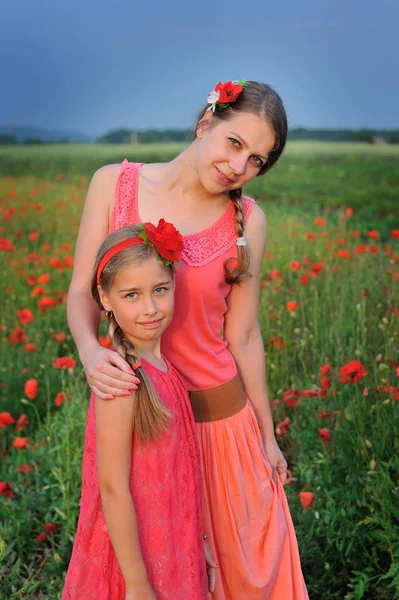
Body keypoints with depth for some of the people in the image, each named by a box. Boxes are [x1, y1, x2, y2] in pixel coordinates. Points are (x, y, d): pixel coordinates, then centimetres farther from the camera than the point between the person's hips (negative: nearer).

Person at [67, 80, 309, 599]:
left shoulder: (247, 220, -8)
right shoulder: (113, 184, -8)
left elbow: (242, 335, -2)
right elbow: (82, 291, -5)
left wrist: (267, 434, 4)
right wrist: (90, 350, -26)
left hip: (216, 409, 0)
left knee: (242, 557, 17)